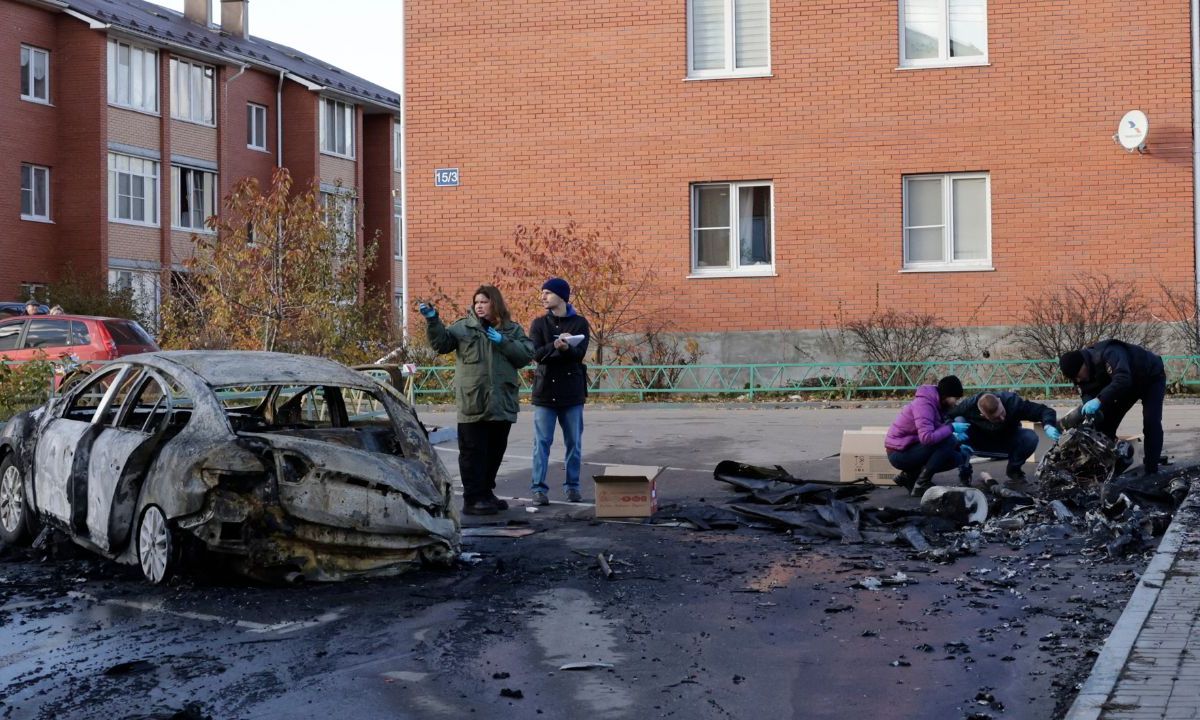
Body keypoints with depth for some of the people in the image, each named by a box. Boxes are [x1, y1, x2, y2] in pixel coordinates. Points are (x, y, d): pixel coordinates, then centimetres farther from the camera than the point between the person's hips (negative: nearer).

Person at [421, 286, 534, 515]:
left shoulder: (512, 330, 9)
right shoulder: (463, 327, 4)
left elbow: (527, 354, -2)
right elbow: (440, 342, -8)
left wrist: (503, 342, -13)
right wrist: (432, 320, -23)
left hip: (502, 404, 3)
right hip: (472, 405, -3)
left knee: (495, 451, 14)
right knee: (473, 452, -3)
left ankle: (486, 493, 28)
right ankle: (472, 499, 1)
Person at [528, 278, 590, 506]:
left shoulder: (579, 323, 3)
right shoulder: (539, 324, 6)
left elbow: (580, 353, -11)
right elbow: (536, 354, -8)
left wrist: (566, 347, -32)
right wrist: (555, 346, -27)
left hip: (572, 392, 0)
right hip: (545, 390, 0)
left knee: (574, 443, 7)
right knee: (542, 442, -2)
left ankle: (572, 486, 18)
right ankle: (539, 488, 1)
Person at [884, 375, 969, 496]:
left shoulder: (936, 403, 7)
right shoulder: (924, 404, -22)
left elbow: (938, 434, 14)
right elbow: (927, 437, -35)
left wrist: (958, 447, 0)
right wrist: (951, 428, -24)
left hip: (910, 449, 10)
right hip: (899, 453, -10)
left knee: (956, 458, 2)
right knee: (949, 441, -23)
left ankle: (909, 475, 7)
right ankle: (921, 484, -14)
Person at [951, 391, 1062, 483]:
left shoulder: (1013, 401, -32)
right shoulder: (969, 405, -33)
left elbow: (1044, 411, -29)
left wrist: (1048, 427, -50)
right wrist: (952, 425, -45)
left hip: (1006, 441, 1)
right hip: (980, 441, -1)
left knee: (1031, 437, -30)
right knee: (959, 421, -32)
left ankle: (1014, 469, 1)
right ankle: (964, 471, -15)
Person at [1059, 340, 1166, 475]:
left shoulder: (1108, 355, -42)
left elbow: (1123, 379, -54)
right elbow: (1087, 393, -15)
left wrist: (1100, 400, -60)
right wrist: (1089, 405, -38)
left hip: (1151, 377, -8)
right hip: (1130, 383, 8)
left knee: (1151, 422, -20)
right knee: (1106, 421, 0)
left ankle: (1151, 470, -17)